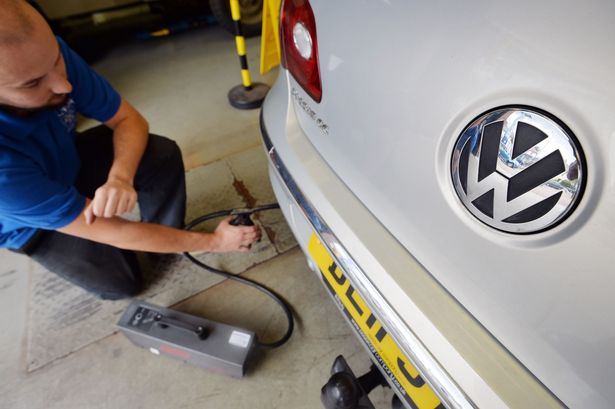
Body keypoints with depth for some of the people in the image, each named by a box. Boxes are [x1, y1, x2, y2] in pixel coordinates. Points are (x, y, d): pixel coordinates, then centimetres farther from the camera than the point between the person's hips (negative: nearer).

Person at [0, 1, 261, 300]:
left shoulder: (46, 55, -29)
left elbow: (128, 119, -17)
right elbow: (108, 231, -35)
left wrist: (120, 177, -38)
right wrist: (213, 242, -32)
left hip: (70, 160, 4)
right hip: (27, 223, -3)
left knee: (163, 155, -20)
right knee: (123, 284, -8)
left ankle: (166, 237, 4)